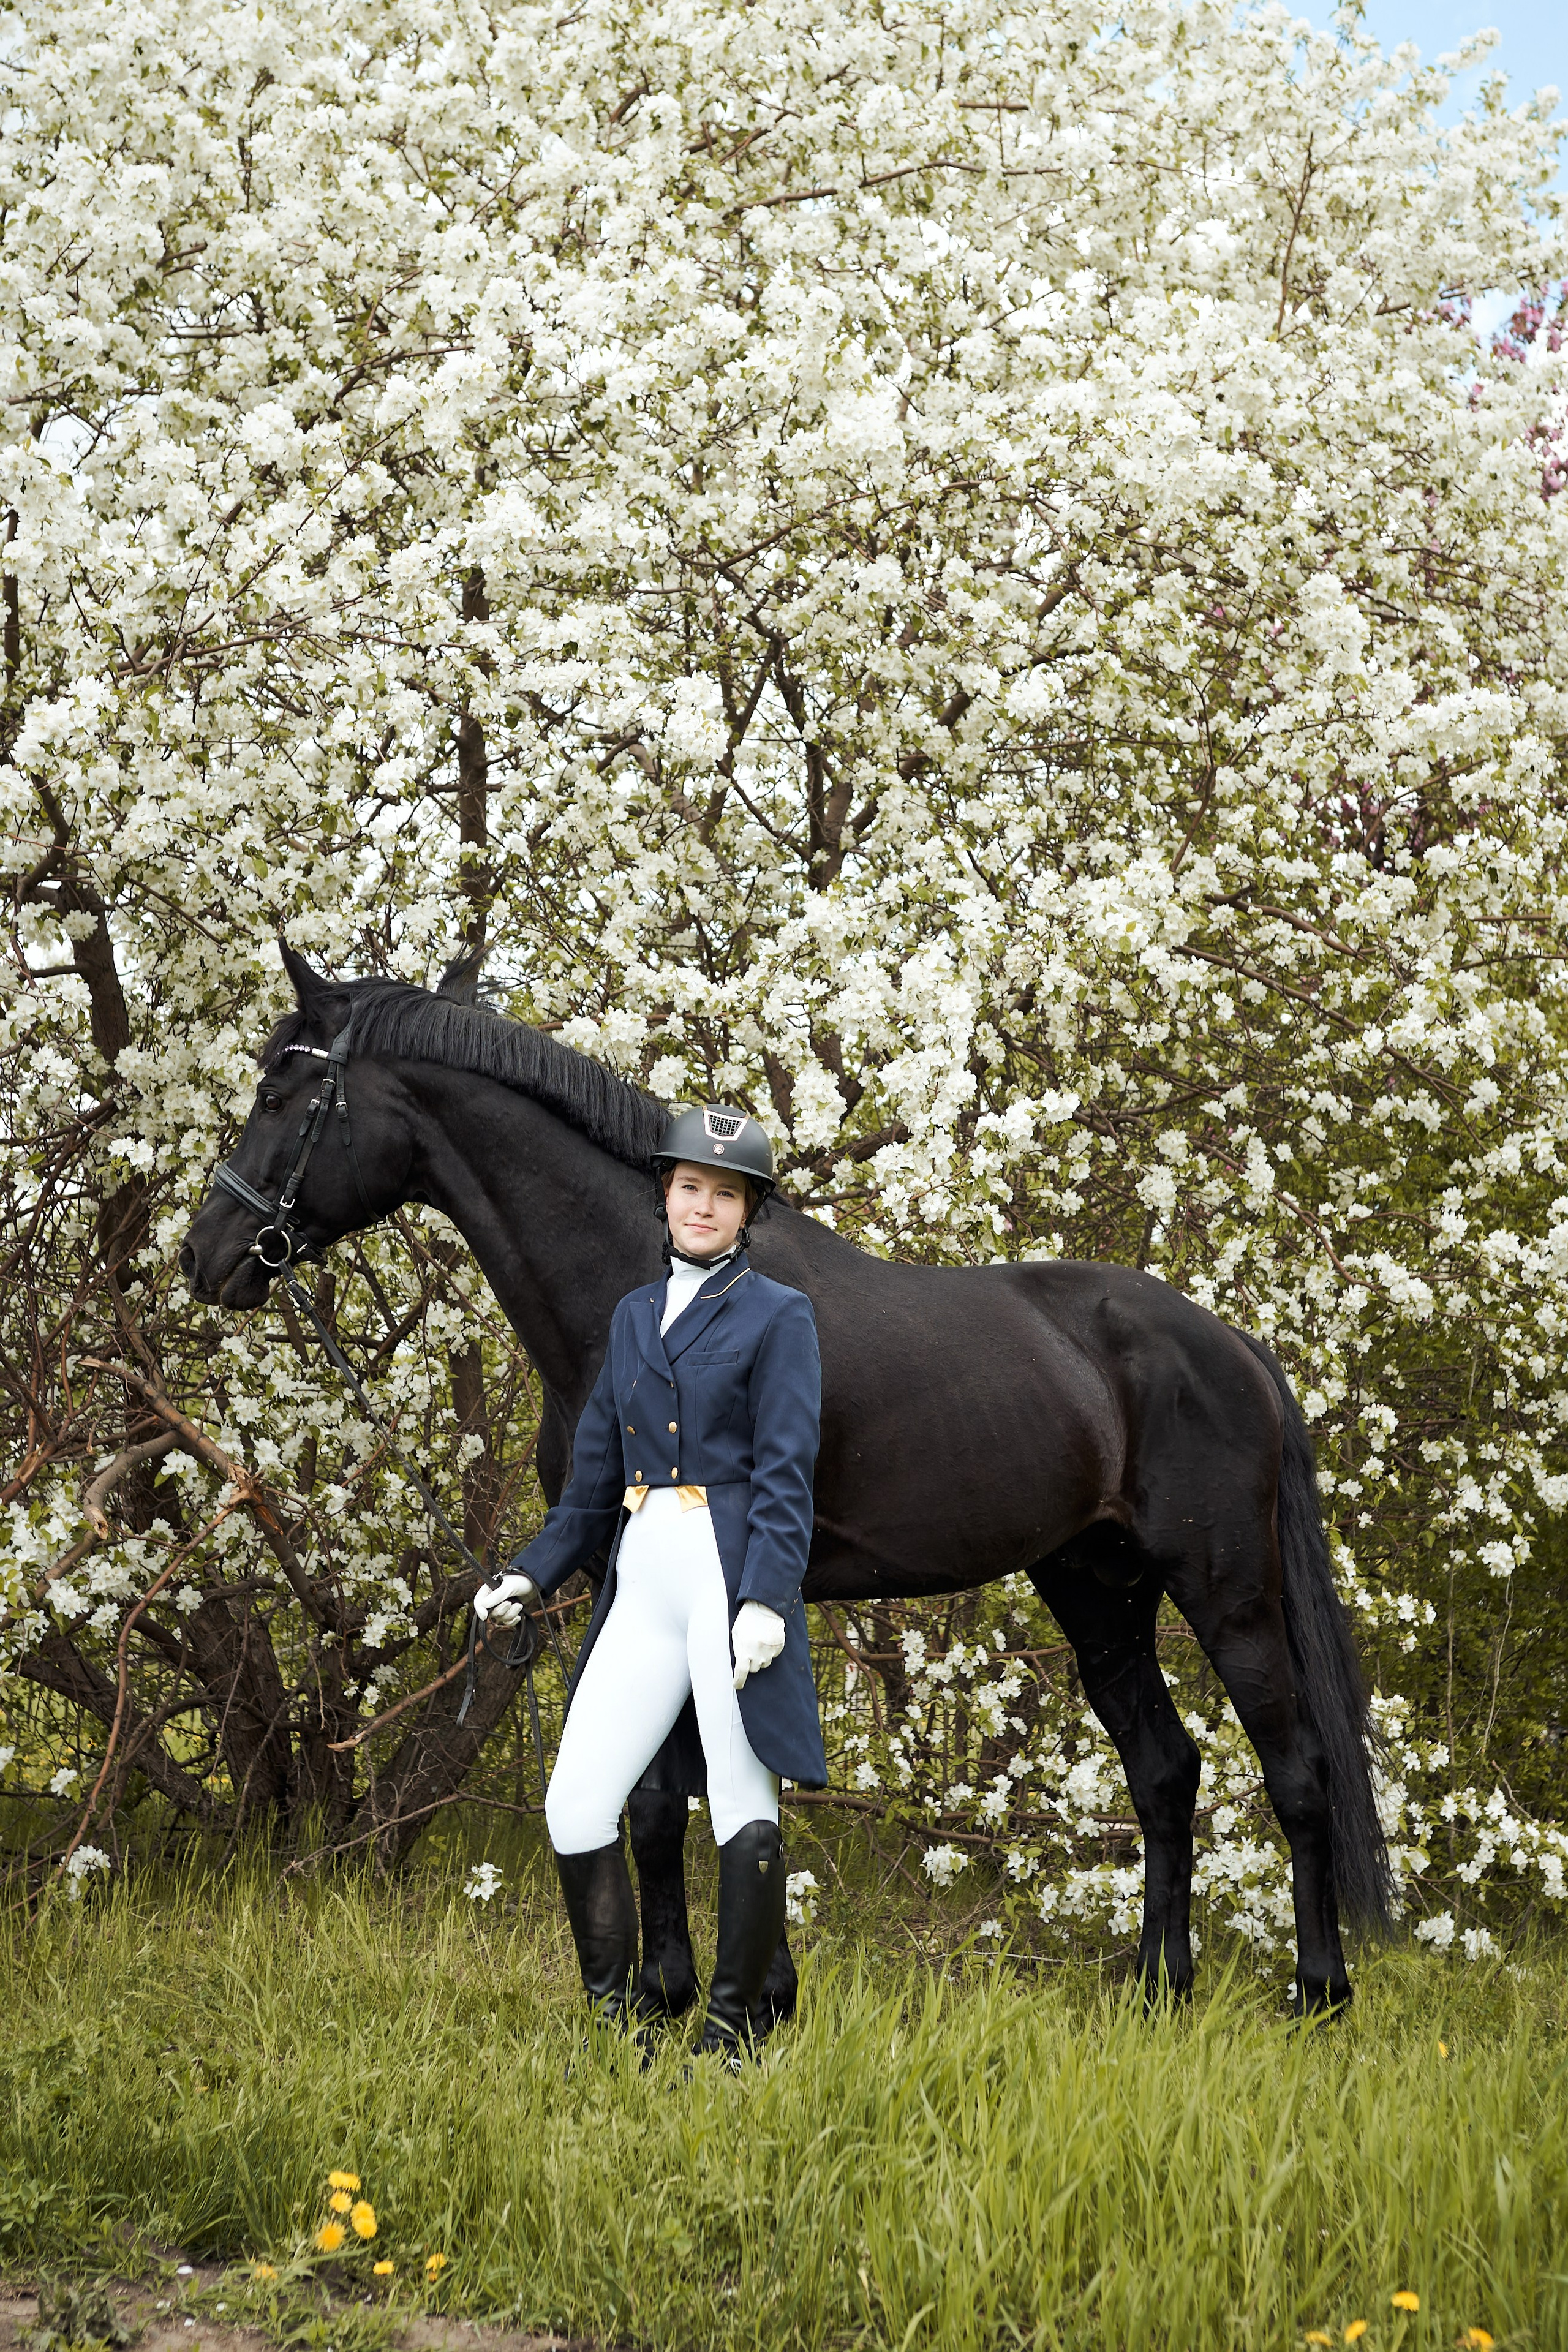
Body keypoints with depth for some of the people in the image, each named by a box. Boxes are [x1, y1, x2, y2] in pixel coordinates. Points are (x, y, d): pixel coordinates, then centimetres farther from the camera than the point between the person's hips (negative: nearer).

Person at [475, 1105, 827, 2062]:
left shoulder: (778, 1316, 1)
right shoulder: (636, 1315, 18)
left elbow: (787, 1475, -7)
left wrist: (767, 1598, -19)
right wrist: (536, 1574, 11)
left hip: (732, 1576, -6)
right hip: (643, 1584, 6)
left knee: (744, 1811, -3)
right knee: (576, 1804, 0)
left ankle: (732, 2031, 6)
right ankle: (614, 2020, 10)